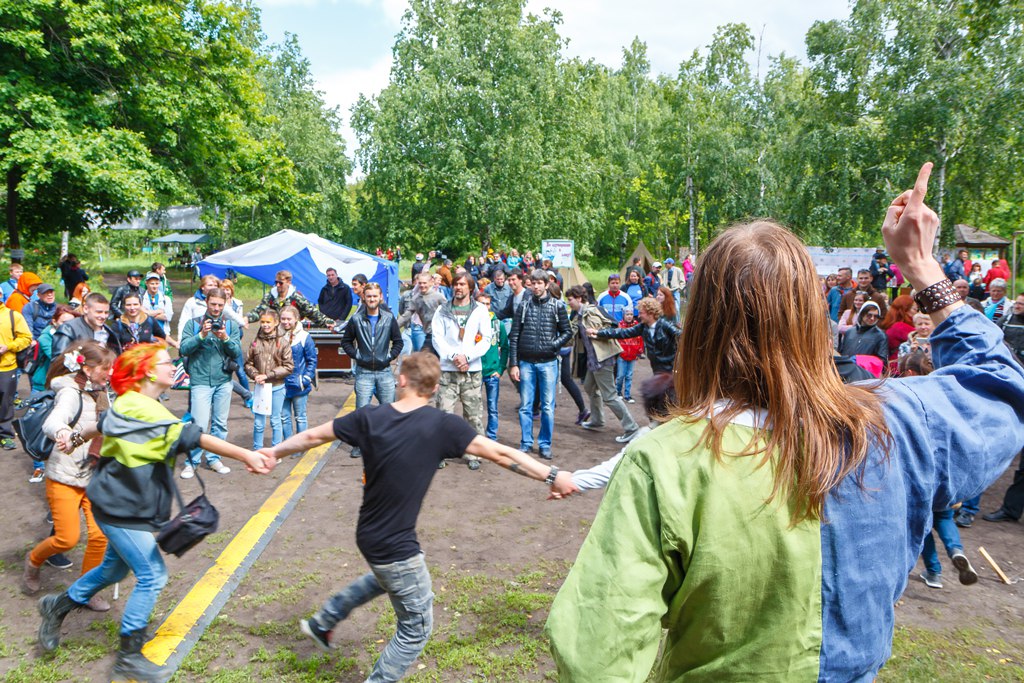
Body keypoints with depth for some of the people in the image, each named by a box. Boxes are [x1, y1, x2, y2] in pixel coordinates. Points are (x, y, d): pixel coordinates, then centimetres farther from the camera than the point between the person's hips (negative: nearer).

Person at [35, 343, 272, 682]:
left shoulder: (126, 406, 7)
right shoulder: (144, 410, -24)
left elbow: (103, 425, 28)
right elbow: (193, 437, -35)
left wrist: (77, 438, 47)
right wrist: (246, 455, -41)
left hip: (122, 504, 10)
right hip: (120, 509, -10)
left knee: (114, 567, 24)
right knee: (152, 575, -8)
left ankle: (57, 606, 43)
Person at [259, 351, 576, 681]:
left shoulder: (370, 416, -7)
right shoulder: (443, 425, -20)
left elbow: (312, 436, 3)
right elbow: (500, 453, -17)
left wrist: (274, 452, 20)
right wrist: (552, 475, -9)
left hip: (369, 534, 7)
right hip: (397, 546, -7)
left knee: (387, 576, 38)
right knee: (417, 626, 13)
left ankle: (322, 621, 50)